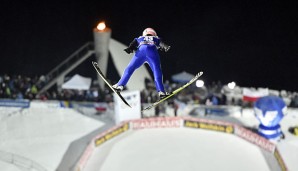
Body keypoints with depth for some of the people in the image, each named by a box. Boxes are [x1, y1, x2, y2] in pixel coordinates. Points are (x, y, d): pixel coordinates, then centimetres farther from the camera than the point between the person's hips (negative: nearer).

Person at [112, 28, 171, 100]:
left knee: (130, 68, 8)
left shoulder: (139, 38, 40)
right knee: (157, 72, -1)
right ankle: (161, 91, -14)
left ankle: (120, 85, -1)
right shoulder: (157, 39, 38)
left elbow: (133, 43, 20)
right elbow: (161, 44, 17)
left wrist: (129, 48, 6)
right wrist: (165, 47, 2)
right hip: (152, 50, -1)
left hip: (141, 50, 1)